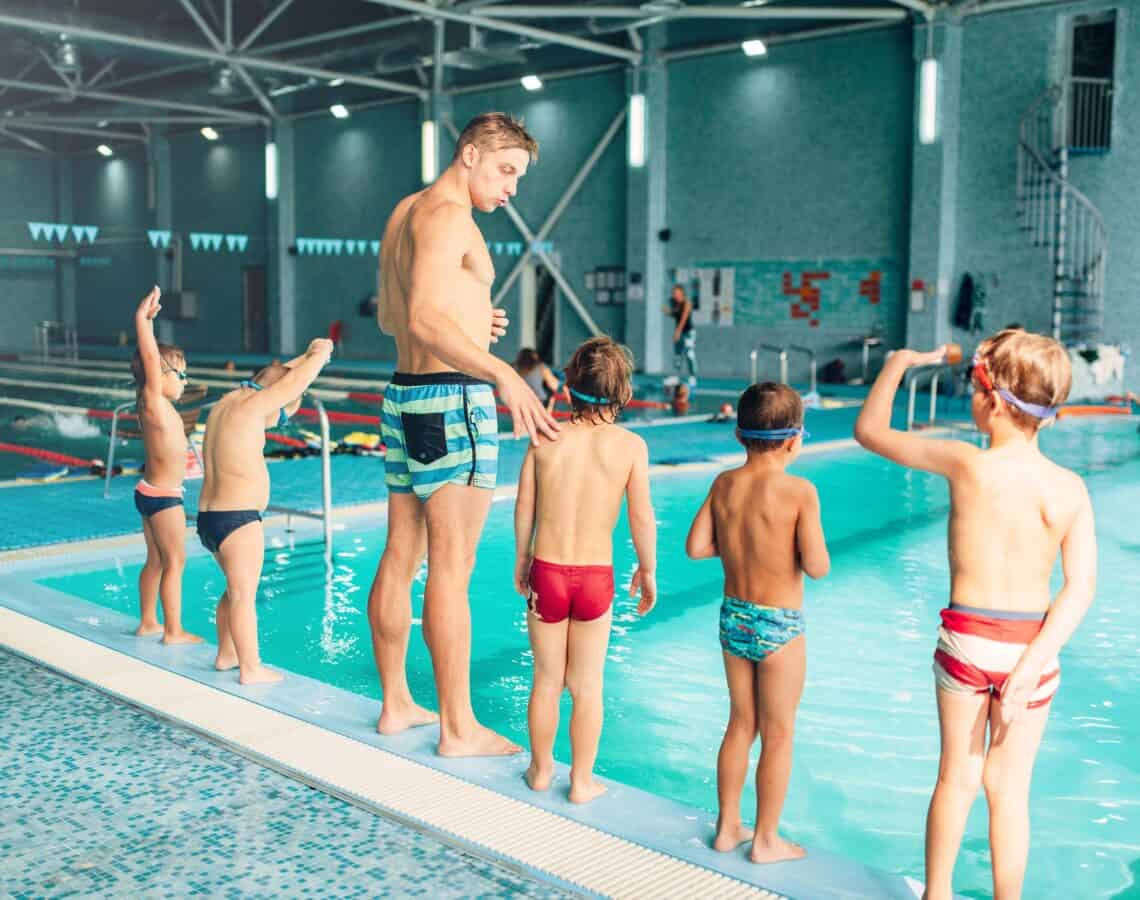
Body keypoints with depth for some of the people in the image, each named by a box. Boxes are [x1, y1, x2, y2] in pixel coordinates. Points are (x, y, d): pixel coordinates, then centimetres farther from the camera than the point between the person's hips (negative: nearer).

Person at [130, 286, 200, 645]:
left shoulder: (154, 403, 7)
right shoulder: (154, 401, -16)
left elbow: (150, 356, 16)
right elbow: (150, 357, -27)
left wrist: (149, 319, 16)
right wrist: (142, 319, -29)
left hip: (149, 492, 9)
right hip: (163, 495, -9)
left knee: (156, 561, 17)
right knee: (175, 561, -2)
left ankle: (148, 622, 26)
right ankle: (174, 631, 3)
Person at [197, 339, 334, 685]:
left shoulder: (225, 403, 14)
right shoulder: (251, 406, -13)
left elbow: (277, 376, 26)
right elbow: (297, 379, -8)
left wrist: (308, 355, 27)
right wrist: (319, 355, 9)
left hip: (209, 517, 10)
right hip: (238, 518, -10)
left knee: (237, 588, 22)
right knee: (244, 594, -6)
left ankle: (226, 654, 30)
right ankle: (251, 669, -2)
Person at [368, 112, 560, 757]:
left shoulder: (405, 212, 19)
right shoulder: (447, 214, -12)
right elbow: (423, 319, -26)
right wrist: (502, 373, -38)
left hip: (405, 394, 10)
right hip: (452, 399, -10)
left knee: (401, 558, 13)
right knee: (451, 570, -6)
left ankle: (396, 704, 23)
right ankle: (459, 727, 1)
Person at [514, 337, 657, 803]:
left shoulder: (545, 439, -4)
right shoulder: (630, 445, -9)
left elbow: (524, 510, 1)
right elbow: (641, 518, -9)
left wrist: (522, 561, 16)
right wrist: (647, 571, 6)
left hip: (546, 572, 2)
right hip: (596, 576, -1)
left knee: (546, 680, 17)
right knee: (586, 685, 13)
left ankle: (541, 770, 34)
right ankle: (582, 781, 24)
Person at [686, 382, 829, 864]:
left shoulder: (724, 484, -3)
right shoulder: (799, 491, -18)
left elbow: (696, 547, -2)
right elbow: (817, 567, -19)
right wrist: (802, 542, 1)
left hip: (733, 619, 5)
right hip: (779, 626, -5)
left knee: (740, 725, 20)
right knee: (777, 734, 10)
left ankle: (727, 827, 30)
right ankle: (766, 839, 22)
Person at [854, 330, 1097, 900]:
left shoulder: (965, 464, -15)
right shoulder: (1070, 488, -7)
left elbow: (869, 431, -4)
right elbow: (1081, 587, -14)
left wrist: (900, 361, 9)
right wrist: (1033, 663, -15)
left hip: (965, 641, -1)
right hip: (1031, 647, 1)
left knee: (957, 778, 16)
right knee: (1009, 788, 14)